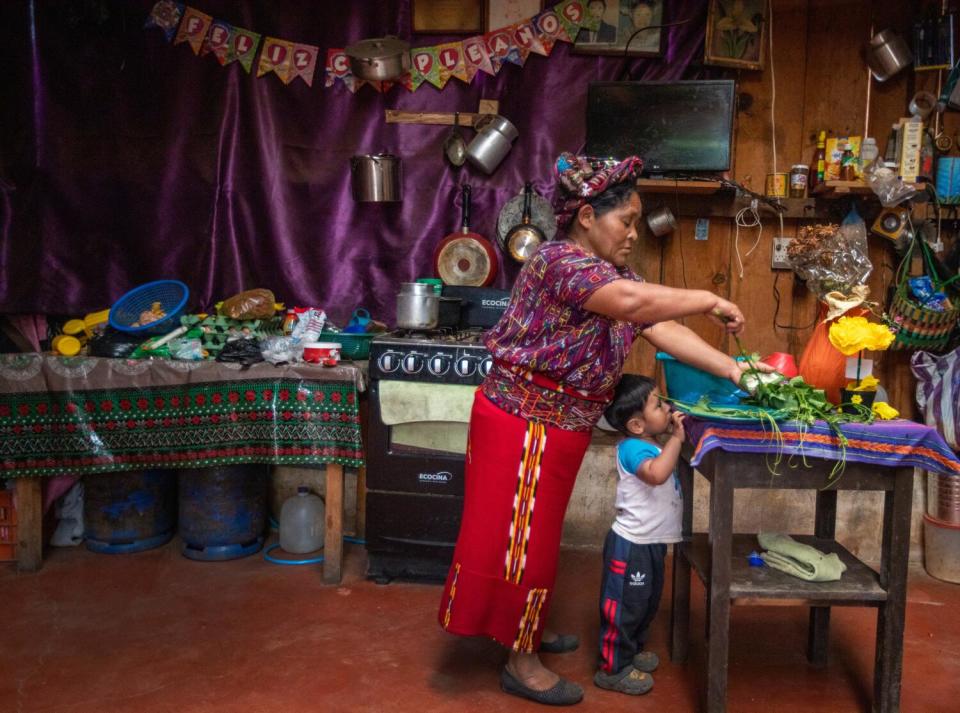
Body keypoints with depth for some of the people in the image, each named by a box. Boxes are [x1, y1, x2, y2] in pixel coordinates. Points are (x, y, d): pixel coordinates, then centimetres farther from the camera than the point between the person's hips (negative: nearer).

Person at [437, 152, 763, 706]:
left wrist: (731, 369, -10)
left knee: (538, 534, 20)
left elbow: (664, 330, 0)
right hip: (523, 425, -9)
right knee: (520, 536, 2)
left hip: (558, 429, 9)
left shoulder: (615, 276, 9)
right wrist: (710, 301, -27)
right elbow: (633, 301, -37)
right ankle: (521, 663, 15)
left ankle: (529, 629, 37)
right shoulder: (559, 260, -20)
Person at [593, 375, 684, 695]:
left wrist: (676, 434, 4)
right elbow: (657, 473, -42)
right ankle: (613, 669, 15)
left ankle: (632, 650, 42)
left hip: (650, 543, 10)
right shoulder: (633, 448, -24)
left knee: (647, 602, 24)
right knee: (624, 606, 2)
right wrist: (676, 437, -30)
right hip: (631, 545, -10)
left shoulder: (653, 444, 4)